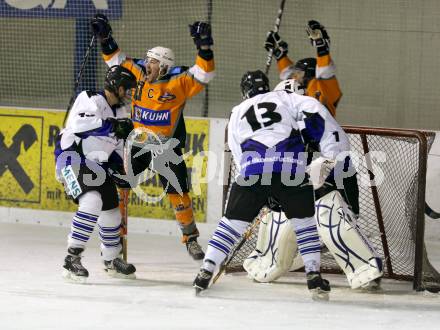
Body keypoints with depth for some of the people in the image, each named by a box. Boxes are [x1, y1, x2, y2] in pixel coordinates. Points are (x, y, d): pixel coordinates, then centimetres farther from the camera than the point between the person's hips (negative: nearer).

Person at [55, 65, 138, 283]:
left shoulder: (120, 112, 12)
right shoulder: (90, 100, -15)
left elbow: (116, 144, 22)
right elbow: (80, 123, -34)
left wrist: (118, 168, 7)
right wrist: (112, 126, -38)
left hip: (97, 165, 9)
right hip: (72, 158, -9)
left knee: (111, 212, 12)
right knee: (92, 202, -29)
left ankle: (111, 260, 35)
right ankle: (72, 259, -28)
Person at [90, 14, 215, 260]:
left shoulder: (179, 82, -13)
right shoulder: (138, 74, -2)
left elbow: (204, 74, -22)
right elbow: (117, 61, 8)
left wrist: (204, 47, -34)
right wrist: (106, 39, -2)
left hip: (167, 147, -3)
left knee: (178, 192, -3)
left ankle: (191, 237, 13)